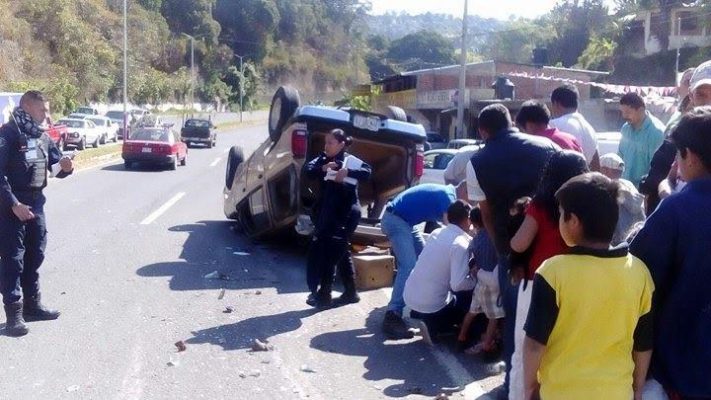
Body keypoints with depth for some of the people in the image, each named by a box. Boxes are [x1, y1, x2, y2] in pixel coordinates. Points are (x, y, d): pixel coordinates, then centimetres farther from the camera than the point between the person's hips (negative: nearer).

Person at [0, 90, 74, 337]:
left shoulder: (43, 137, 9)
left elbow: (55, 167, 15)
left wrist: (65, 167, -9)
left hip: (36, 202, 8)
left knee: (35, 254, 14)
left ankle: (32, 305, 26)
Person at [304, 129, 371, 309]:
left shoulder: (350, 160, -8)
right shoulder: (323, 159, 9)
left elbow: (367, 172, -20)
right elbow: (308, 170, -6)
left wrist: (348, 172, -34)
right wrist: (323, 168, -25)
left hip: (346, 213, -7)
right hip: (327, 213, 7)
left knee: (330, 253, -7)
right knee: (340, 252, 14)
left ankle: (323, 295, -1)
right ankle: (350, 293, 25)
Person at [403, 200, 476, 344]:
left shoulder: (437, 233, 6)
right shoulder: (461, 245, -16)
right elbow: (458, 284, -22)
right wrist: (476, 280, -2)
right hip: (431, 305, -8)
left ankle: (420, 316, 14)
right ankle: (434, 327, 0)